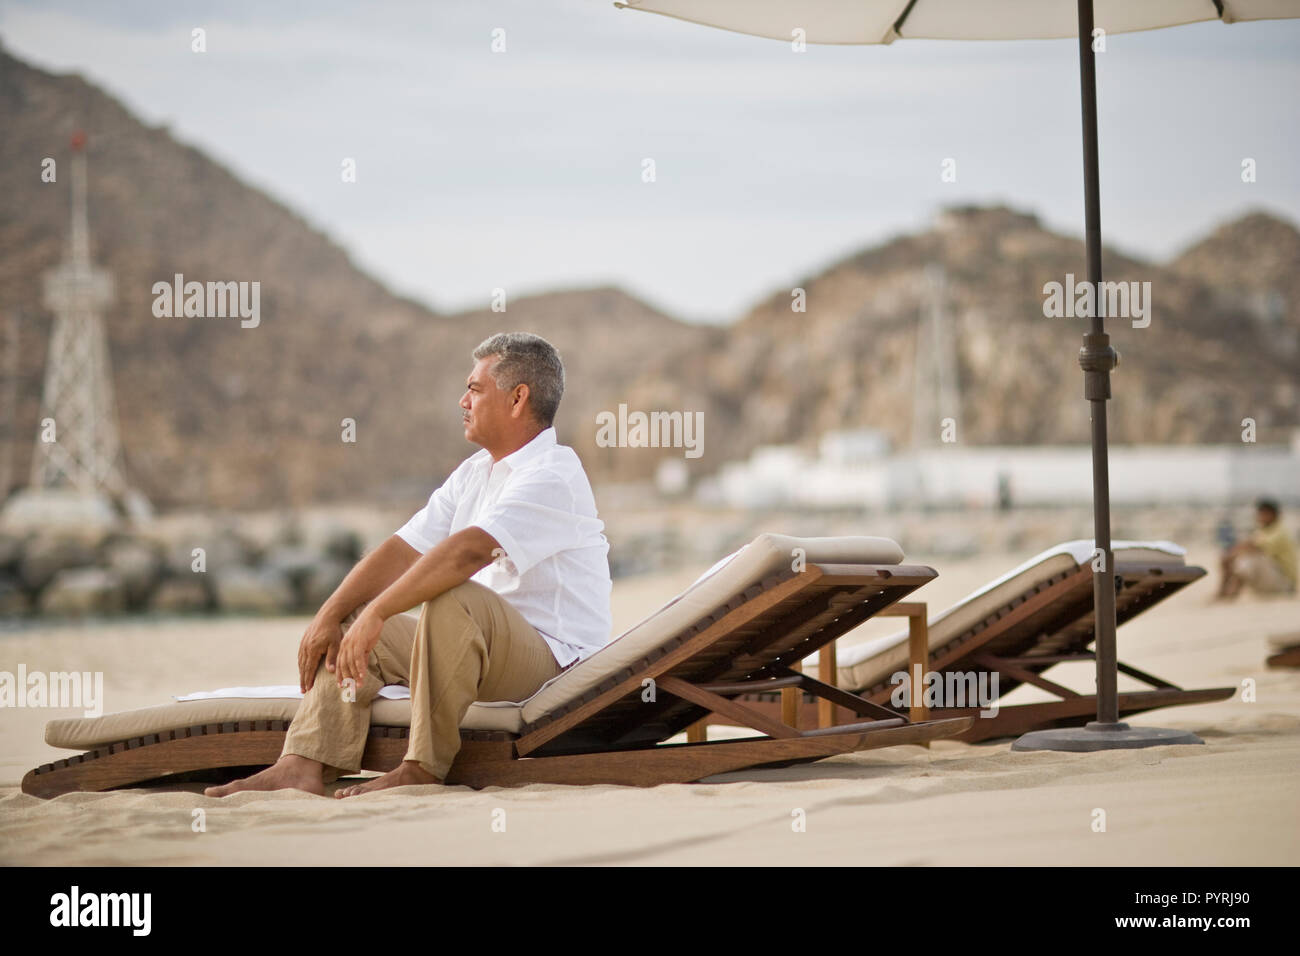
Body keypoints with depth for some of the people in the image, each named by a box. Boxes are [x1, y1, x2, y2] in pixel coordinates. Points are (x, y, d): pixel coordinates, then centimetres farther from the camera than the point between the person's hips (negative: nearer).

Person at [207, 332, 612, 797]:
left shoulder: (553, 476, -15)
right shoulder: (474, 474, 16)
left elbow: (469, 550, -30)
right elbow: (402, 550, 9)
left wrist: (377, 612, -34)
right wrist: (328, 616, -2)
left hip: (552, 661, -9)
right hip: (477, 642, 9)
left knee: (453, 599, -35)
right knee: (351, 624, 3)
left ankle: (424, 767, -26)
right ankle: (305, 765, -15)